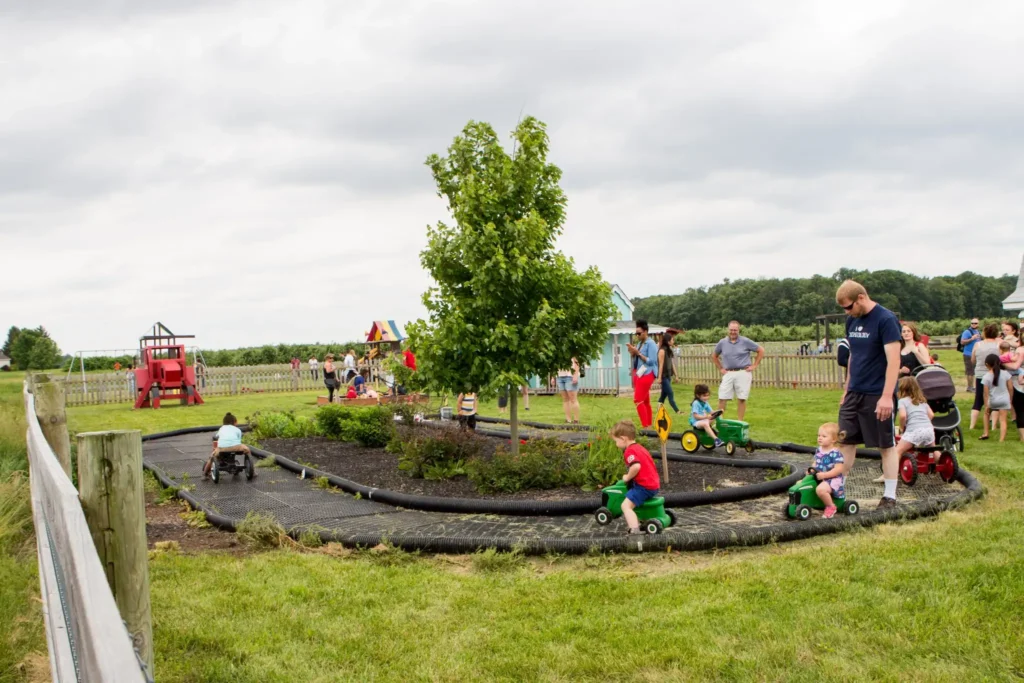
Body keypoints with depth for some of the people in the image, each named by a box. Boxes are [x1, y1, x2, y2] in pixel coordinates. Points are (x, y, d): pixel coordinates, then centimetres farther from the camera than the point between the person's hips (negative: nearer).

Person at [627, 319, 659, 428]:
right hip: (639, 374, 9)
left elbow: (651, 361, -19)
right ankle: (649, 425, 21)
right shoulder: (640, 343, 10)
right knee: (645, 402, 14)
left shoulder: (651, 344, -12)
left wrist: (638, 353, -19)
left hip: (646, 374, -9)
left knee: (638, 400, -14)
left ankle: (645, 426, -12)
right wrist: (633, 353, -4)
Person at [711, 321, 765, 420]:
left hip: (743, 373, -2)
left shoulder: (745, 341, 0)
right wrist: (720, 368, 12)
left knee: (741, 399, 1)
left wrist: (754, 365, 2)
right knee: (722, 398, -3)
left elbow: (761, 350, 5)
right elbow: (714, 356, 22)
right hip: (728, 374, 2)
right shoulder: (722, 343, 7)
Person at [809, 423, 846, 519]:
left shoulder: (836, 453, -16)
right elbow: (815, 463, 18)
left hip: (833, 479, -8)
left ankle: (831, 506, -11)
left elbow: (838, 469, -23)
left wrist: (824, 475, -28)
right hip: (819, 478, 8)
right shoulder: (819, 450, 8)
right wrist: (811, 470, -4)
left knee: (820, 489, -37)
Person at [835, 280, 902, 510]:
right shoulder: (852, 321, 8)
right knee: (845, 441, 8)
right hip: (854, 393, 7)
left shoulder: (886, 320, -14)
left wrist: (887, 396, -23)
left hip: (878, 395, -7)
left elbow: (893, 360, -18)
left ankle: (889, 496, 13)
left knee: (886, 445, 4)